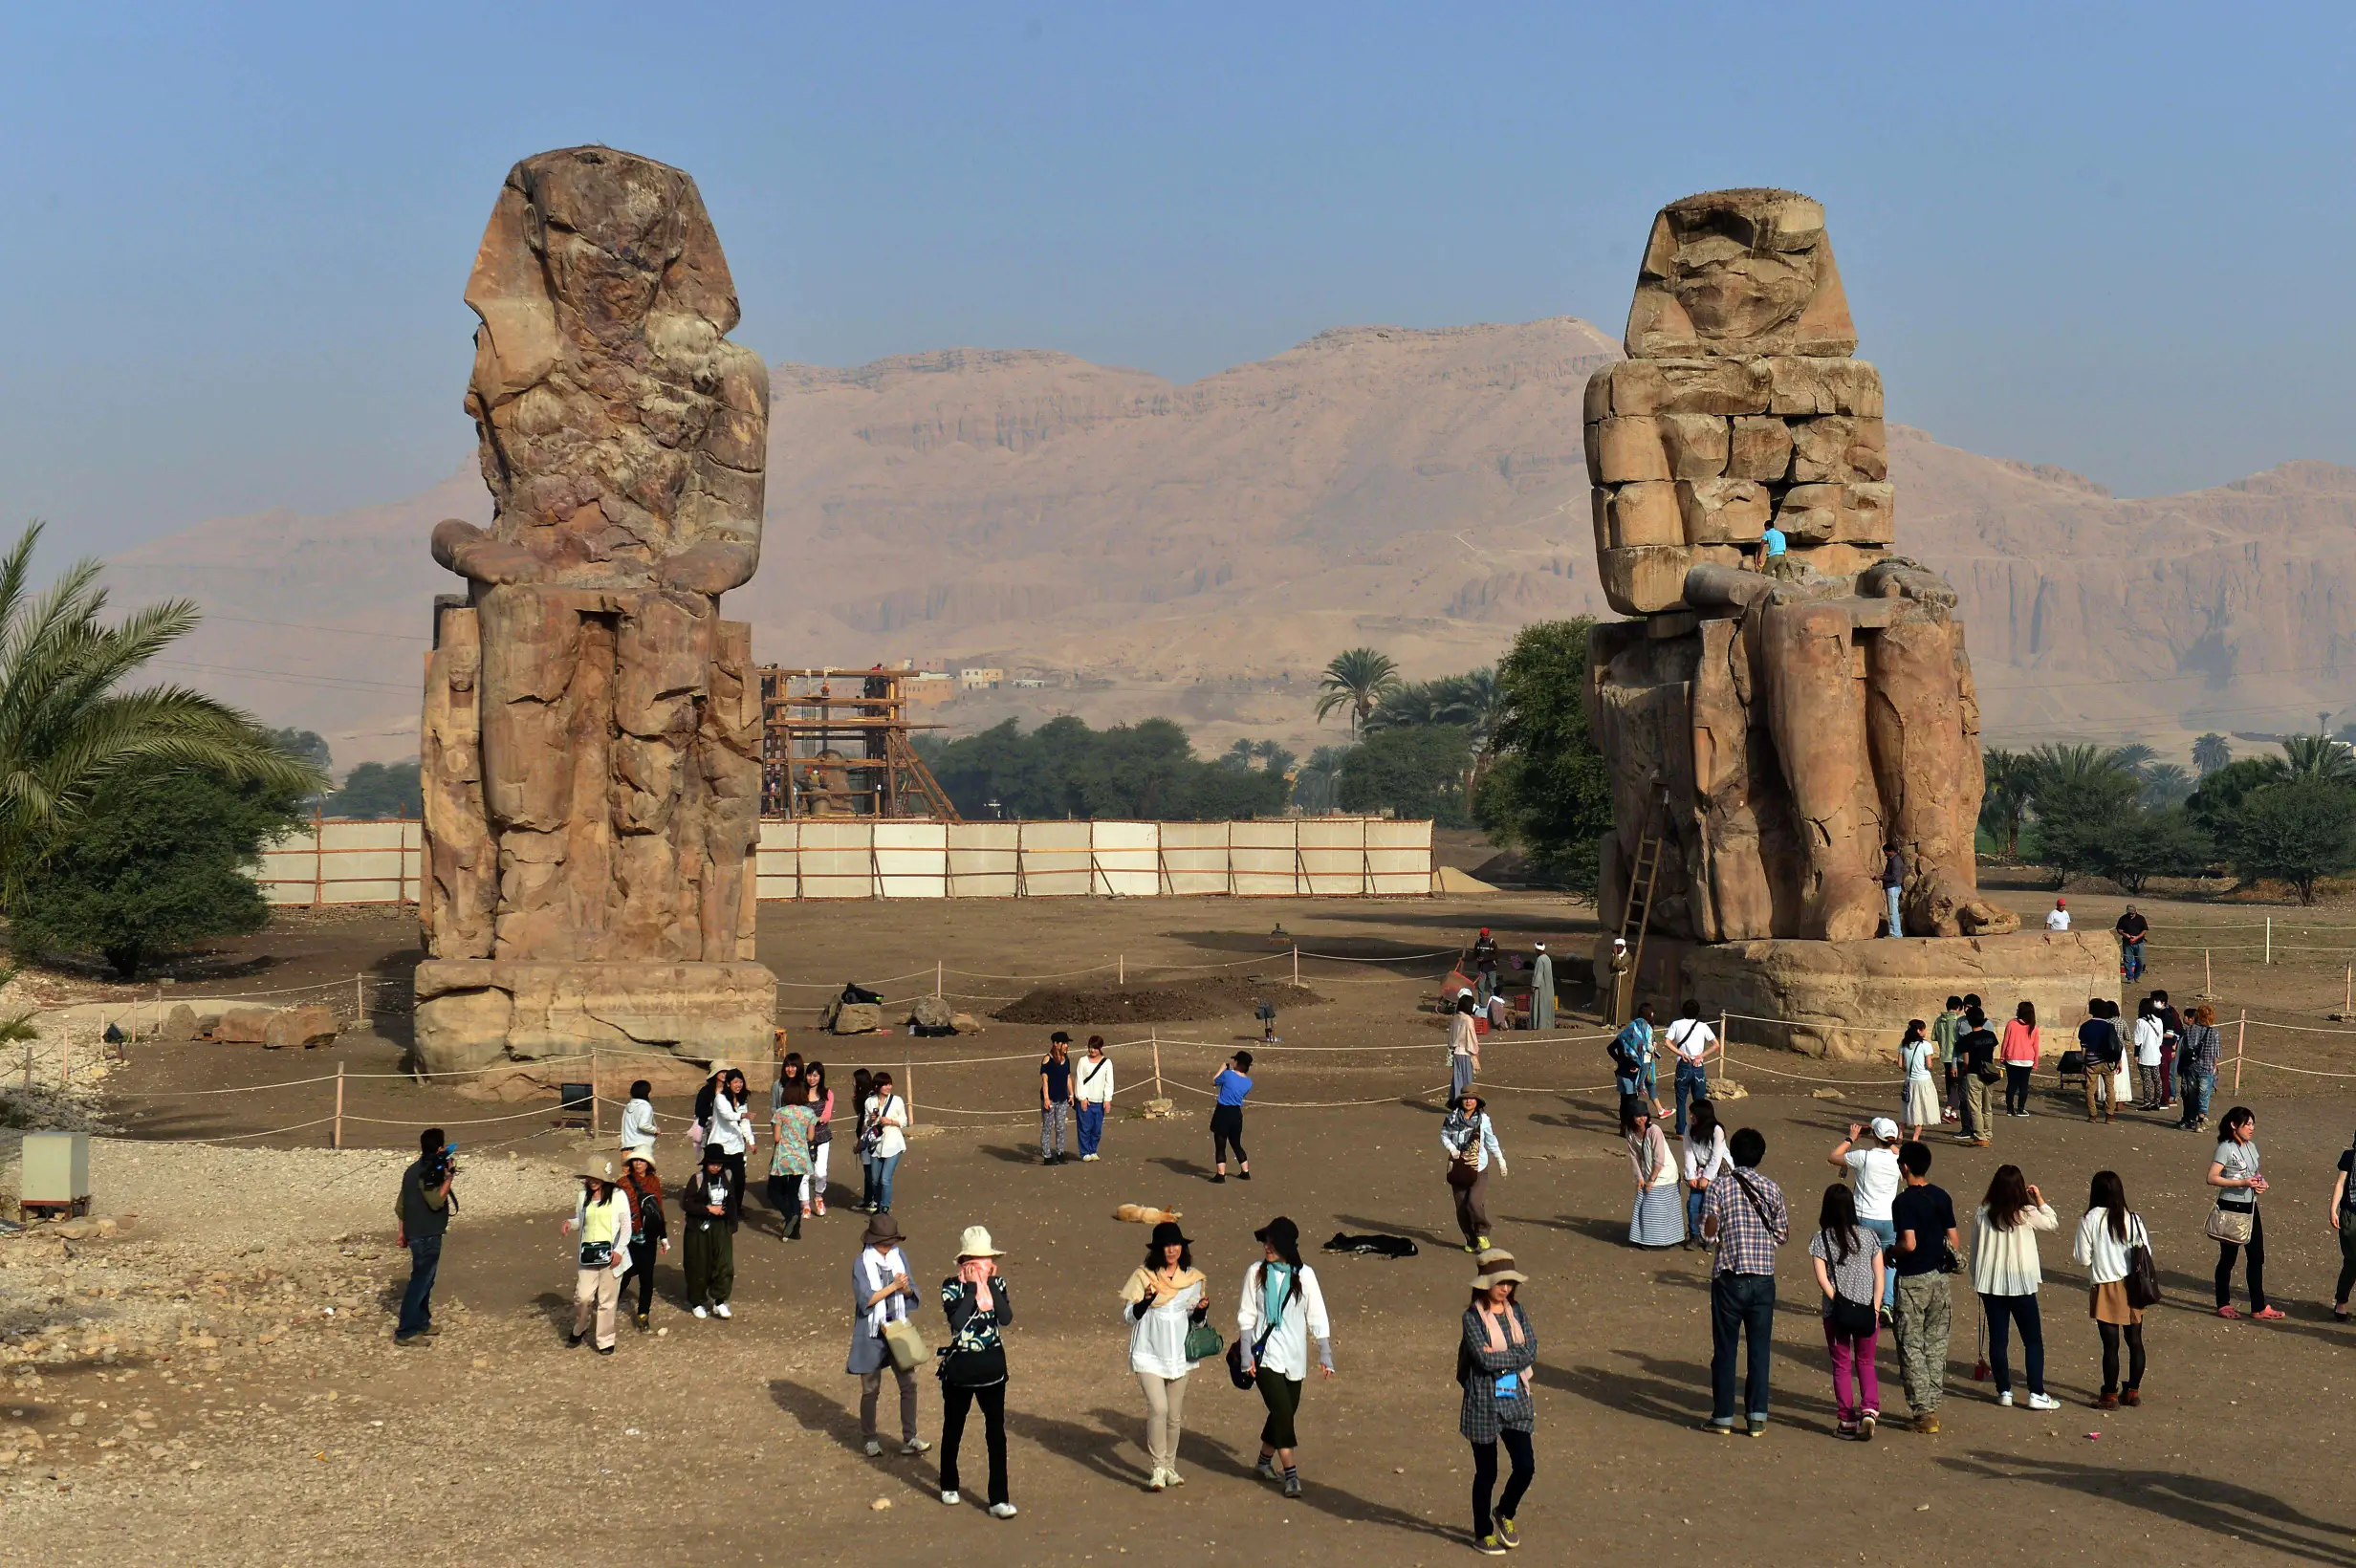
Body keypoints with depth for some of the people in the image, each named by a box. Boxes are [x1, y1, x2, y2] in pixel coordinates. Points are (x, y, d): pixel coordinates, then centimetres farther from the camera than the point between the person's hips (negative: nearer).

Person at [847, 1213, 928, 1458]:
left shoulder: (899, 1257, 3)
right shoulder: (861, 1263, -11)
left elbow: (911, 1293, 7)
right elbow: (865, 1299, -16)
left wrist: (906, 1289, -16)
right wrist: (893, 1287, -21)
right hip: (872, 1332, -4)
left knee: (909, 1383, 0)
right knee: (871, 1389, 6)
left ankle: (909, 1439, 8)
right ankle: (869, 1439, 22)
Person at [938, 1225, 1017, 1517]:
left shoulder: (997, 1283, -1)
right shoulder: (952, 1286, -11)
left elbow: (1006, 1318, -16)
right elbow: (957, 1321, -26)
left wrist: (991, 1283, -18)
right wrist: (972, 1286, -23)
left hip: (992, 1369, 2)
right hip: (959, 1369, -2)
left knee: (996, 1433, -1)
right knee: (953, 1430, 14)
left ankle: (998, 1500, 2)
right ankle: (949, 1487, 35)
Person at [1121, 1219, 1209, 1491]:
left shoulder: (1194, 1278, 5)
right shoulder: (1143, 1276, -5)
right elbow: (1128, 1316, -4)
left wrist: (1202, 1309, -8)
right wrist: (1145, 1301, -22)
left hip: (1180, 1356, 4)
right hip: (1149, 1355, -4)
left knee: (1175, 1415, 9)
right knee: (1158, 1408, -18)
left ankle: (1170, 1465, 25)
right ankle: (1158, 1468, -10)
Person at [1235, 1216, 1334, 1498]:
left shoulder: (1304, 1275, -1)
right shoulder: (1256, 1274, -2)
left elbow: (1317, 1316, 1)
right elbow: (1246, 1316, 1)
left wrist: (1325, 1353, -5)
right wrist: (1246, 1355, -6)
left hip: (1294, 1358, 2)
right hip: (1265, 1356, -2)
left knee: (1285, 1413, 11)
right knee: (1283, 1412, -13)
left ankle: (1265, 1462, 32)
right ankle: (1290, 1474, -11)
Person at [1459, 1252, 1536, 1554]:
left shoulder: (1516, 1311, 5)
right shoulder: (1473, 1317, -11)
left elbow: (1531, 1352, -6)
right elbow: (1484, 1359, -21)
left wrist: (1497, 1356, -14)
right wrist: (1514, 1357, -11)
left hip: (1516, 1400, 5)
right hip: (1484, 1403, -5)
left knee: (1525, 1466, 2)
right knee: (1486, 1473, 6)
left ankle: (1505, 1513, 30)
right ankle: (1483, 1532, 24)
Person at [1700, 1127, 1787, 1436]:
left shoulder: (1720, 1187, -7)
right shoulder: (1771, 1189, 2)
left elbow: (1708, 1231, -11)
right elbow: (1784, 1234, 7)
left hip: (1729, 1278, -2)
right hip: (1763, 1279, 2)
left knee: (1725, 1349, 6)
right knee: (1760, 1349, 9)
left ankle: (1723, 1416, 10)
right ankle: (1758, 1418, 9)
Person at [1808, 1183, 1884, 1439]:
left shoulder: (1821, 1239, -4)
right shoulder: (1869, 1237, 2)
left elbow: (1822, 1279, -12)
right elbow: (1880, 1276, 0)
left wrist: (1838, 1303, -8)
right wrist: (1875, 1308, 1)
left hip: (1836, 1313, -2)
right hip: (1867, 1311, 2)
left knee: (1842, 1365, 9)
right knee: (1865, 1362, 15)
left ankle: (1847, 1421, 10)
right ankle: (1869, 1409, -5)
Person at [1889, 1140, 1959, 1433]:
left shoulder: (1903, 1202, -16)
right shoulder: (1942, 1197, 3)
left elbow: (1909, 1244, -23)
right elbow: (1954, 1241, 4)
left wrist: (1891, 1252, -4)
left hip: (1912, 1280, -6)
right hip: (1939, 1277, 6)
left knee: (1912, 1347, 2)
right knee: (1936, 1346, 14)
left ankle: (1923, 1411, -1)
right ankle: (1933, 1406, 18)